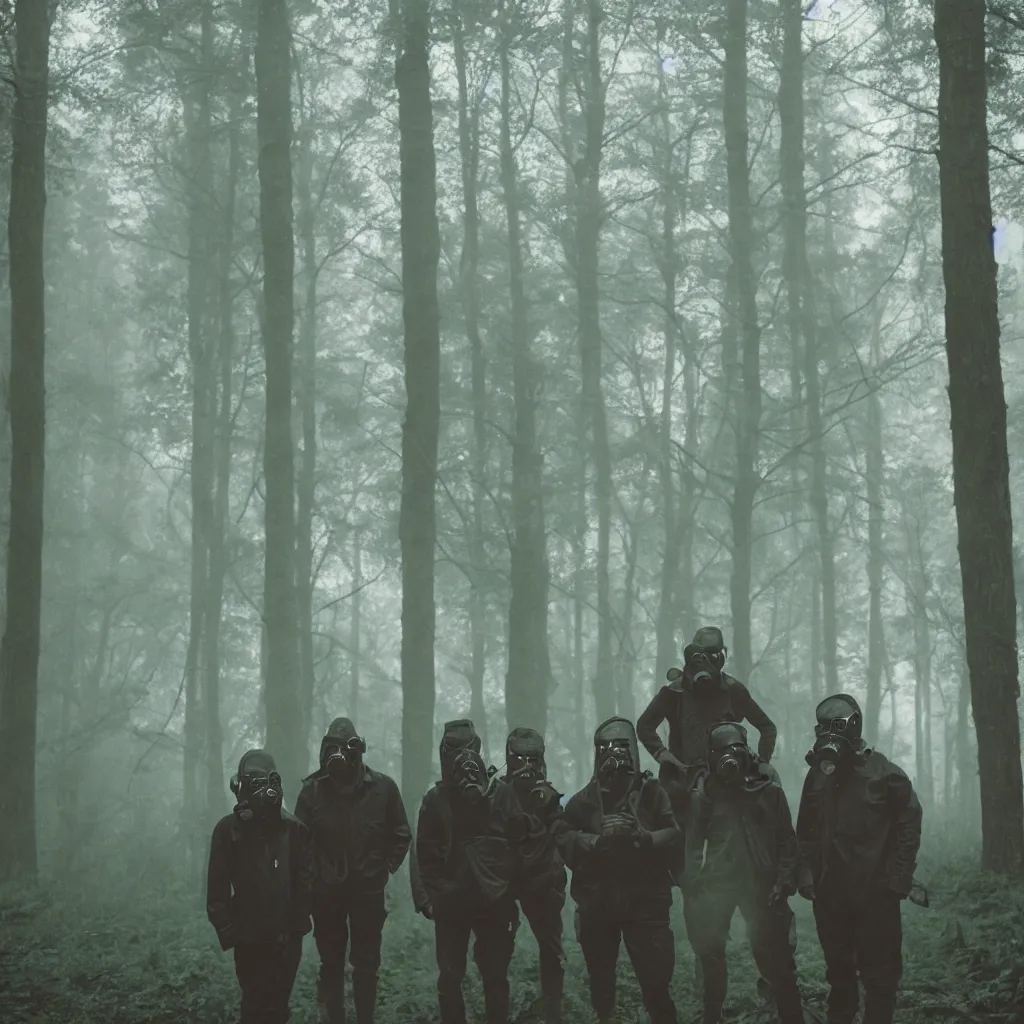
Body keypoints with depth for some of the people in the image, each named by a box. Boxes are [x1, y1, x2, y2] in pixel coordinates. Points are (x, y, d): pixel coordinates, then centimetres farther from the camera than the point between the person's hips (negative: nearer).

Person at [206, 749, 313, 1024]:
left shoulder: (294, 829, -2)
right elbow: (217, 888, -5)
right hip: (250, 939, -2)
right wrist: (228, 932, -9)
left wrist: (297, 924, -7)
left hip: (287, 938, 2)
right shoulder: (228, 829, -5)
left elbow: (305, 882, -1)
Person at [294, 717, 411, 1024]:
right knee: (331, 965, 9)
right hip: (326, 892, 0)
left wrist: (384, 869, 1)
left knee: (366, 966, 8)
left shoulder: (383, 788, -7)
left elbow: (401, 836, 5)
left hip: (368, 891, 0)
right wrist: (312, 876, -5)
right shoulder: (313, 789, -8)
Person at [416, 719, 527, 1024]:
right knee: (449, 978, 5)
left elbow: (518, 842, -3)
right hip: (450, 902, 1)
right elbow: (425, 853, 1)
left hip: (494, 900, -1)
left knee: (495, 978, 6)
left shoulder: (500, 793, -1)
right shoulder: (436, 799, 1)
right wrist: (427, 894, -6)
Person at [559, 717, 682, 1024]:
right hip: (597, 904, 3)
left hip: (644, 902, -3)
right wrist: (598, 840, -16)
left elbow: (674, 836, -7)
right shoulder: (584, 800, 7)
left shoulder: (651, 792, 2)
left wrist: (640, 836, -21)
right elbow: (566, 840, -1)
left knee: (655, 984, -7)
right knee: (600, 984, 15)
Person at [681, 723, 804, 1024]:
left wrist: (783, 882, -6)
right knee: (711, 957, 5)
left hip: (761, 885, -1)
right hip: (717, 883, 1)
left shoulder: (768, 790, 1)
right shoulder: (705, 794, 1)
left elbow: (786, 841, 2)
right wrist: (691, 887, -6)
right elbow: (693, 844, 0)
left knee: (776, 962, -2)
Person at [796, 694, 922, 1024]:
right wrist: (806, 875, 2)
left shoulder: (884, 774, -6)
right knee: (838, 972, 15)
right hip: (830, 894, 4)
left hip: (876, 894, -4)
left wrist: (897, 880, -11)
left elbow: (908, 827, -6)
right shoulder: (817, 777, 8)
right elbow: (805, 834, 13)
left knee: (880, 974, 0)